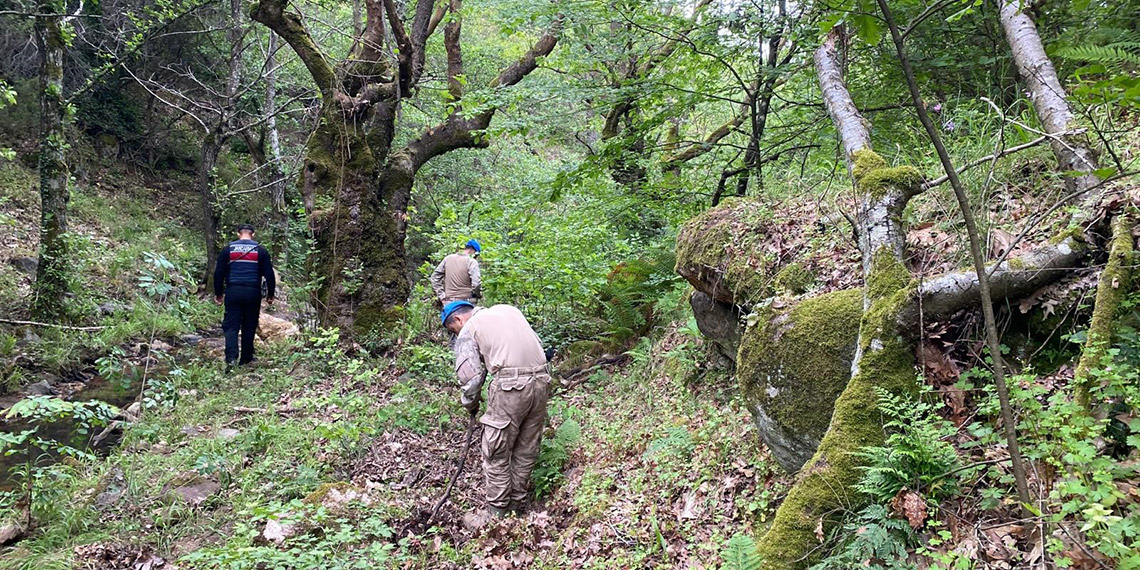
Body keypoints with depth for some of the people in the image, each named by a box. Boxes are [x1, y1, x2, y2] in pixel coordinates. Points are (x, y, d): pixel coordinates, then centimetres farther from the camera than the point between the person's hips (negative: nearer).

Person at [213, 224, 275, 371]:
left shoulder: (228, 249, 5)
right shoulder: (260, 250, 4)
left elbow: (218, 273, 5)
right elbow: (269, 274, 3)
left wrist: (218, 293, 13)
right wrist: (270, 294, 12)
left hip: (233, 292, 0)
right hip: (253, 293, 0)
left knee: (231, 326, 1)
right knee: (249, 327, 10)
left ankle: (231, 358, -16)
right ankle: (246, 359, 16)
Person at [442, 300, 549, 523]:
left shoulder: (468, 331, 6)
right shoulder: (507, 309, 23)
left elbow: (471, 377, -1)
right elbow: (538, 344, 20)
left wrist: (470, 405, 16)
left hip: (510, 386, -6)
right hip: (542, 379, 7)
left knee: (497, 454, 7)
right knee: (526, 450, 17)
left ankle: (497, 514, 13)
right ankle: (517, 506, 29)